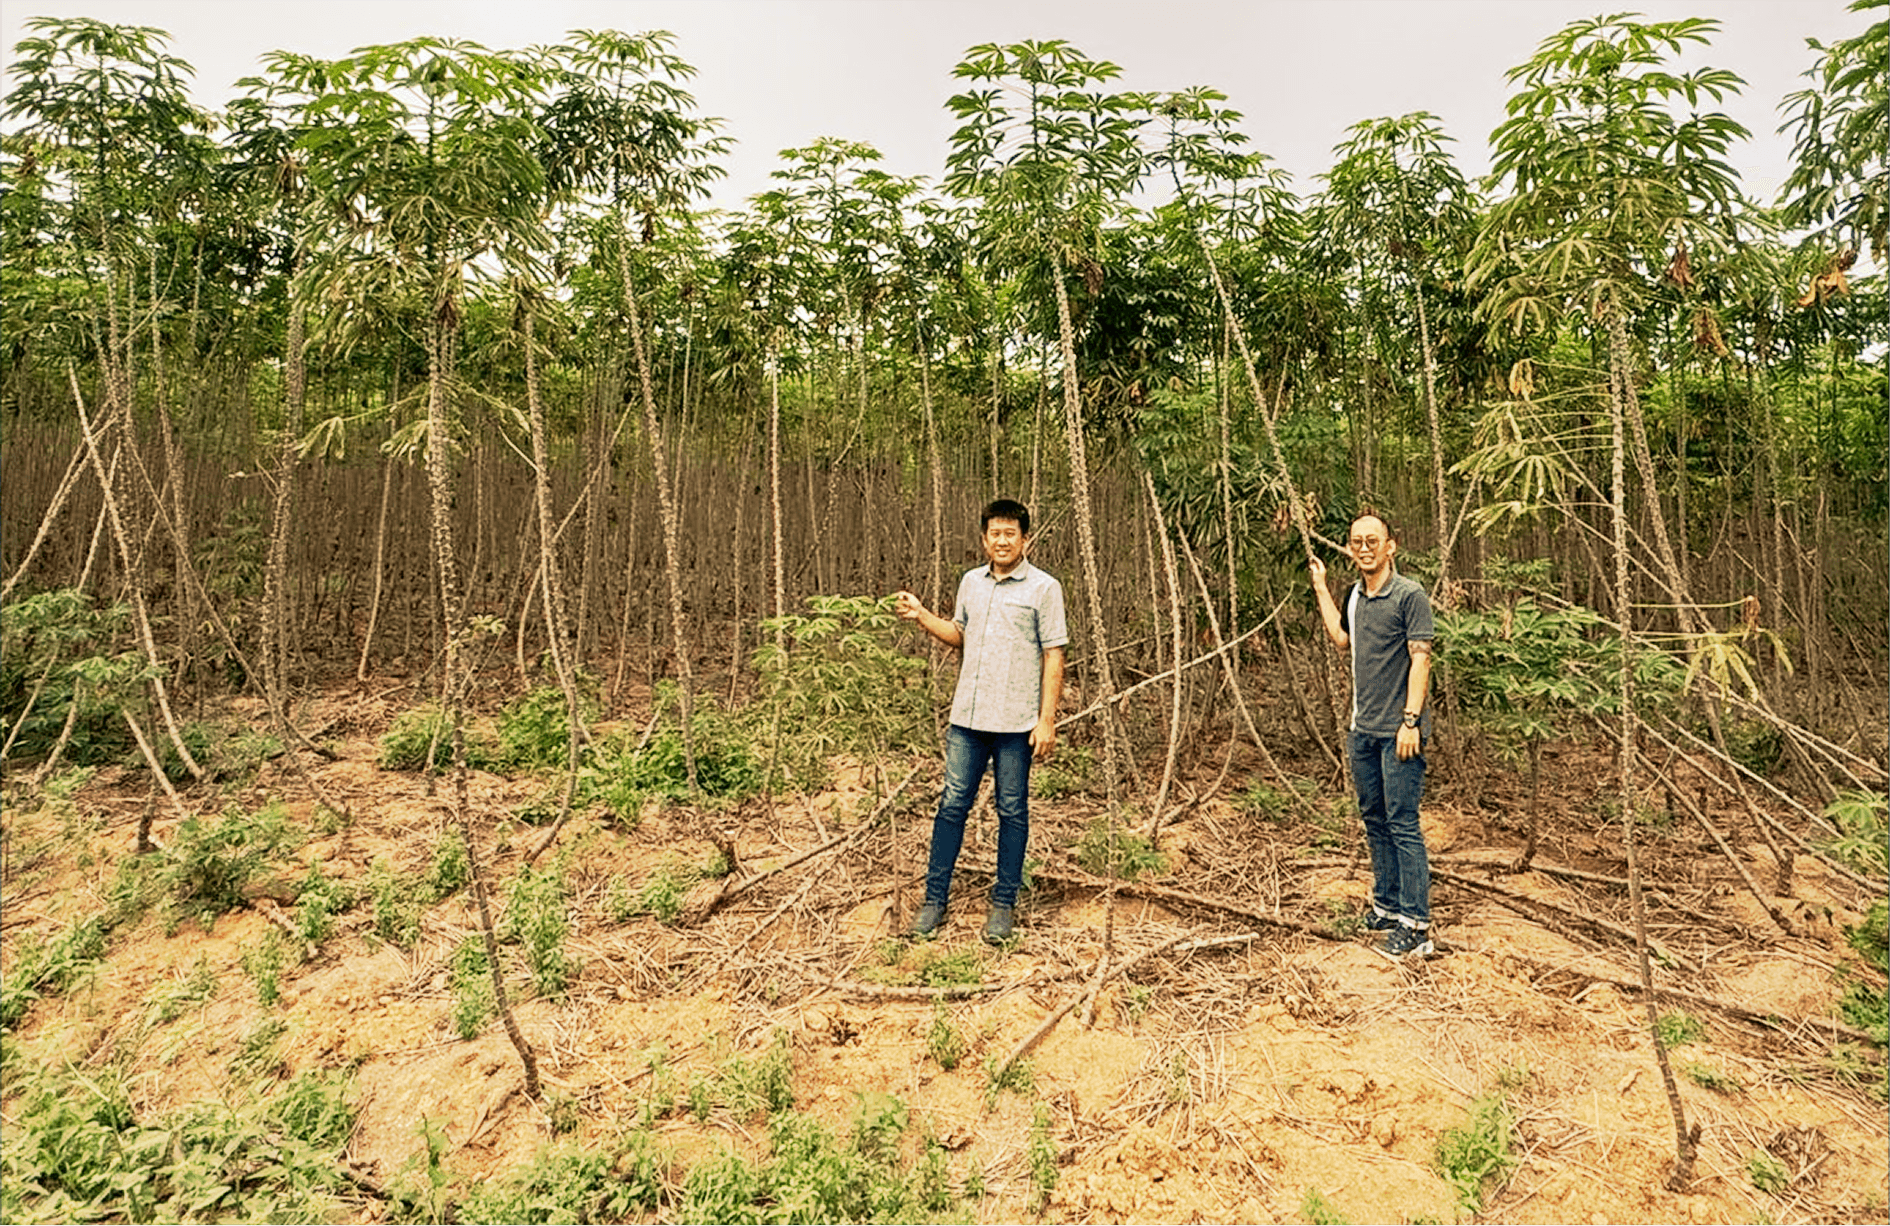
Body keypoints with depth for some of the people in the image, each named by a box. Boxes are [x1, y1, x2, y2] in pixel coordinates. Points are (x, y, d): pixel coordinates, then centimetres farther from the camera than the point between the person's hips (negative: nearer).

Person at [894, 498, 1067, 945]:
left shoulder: (1044, 588, -4)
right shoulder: (970, 582, 11)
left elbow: (1053, 658, -5)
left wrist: (1047, 720, -10)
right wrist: (921, 616, 7)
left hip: (1016, 723, -4)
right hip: (967, 718, 4)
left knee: (1012, 812, 6)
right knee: (952, 804, 7)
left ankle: (1004, 904, 19)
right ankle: (935, 899, 17)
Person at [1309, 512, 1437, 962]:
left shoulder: (1410, 595, -9)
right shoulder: (1355, 595, 12)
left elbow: (1420, 659, -13)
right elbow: (1341, 639, 27)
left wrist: (1411, 720, -18)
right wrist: (1320, 590, 25)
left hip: (1398, 732, -7)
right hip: (1362, 729, 8)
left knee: (1403, 825, -5)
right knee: (1374, 821, 14)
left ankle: (1415, 925, 1)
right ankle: (1387, 906, 26)